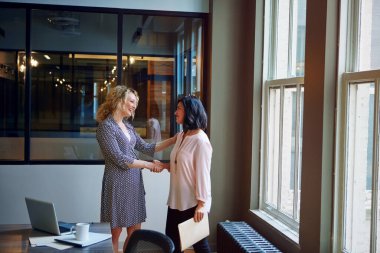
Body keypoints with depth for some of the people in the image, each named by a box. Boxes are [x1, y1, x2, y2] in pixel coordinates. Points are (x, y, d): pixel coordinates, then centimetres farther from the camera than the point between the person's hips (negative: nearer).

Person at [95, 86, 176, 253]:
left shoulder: (127, 126, 14)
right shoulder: (105, 126, -11)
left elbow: (146, 148, 15)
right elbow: (120, 160, -16)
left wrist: (173, 140, 8)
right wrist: (148, 165, -9)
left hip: (134, 183, 8)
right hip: (118, 184, -8)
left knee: (135, 232, 10)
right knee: (115, 234, 2)